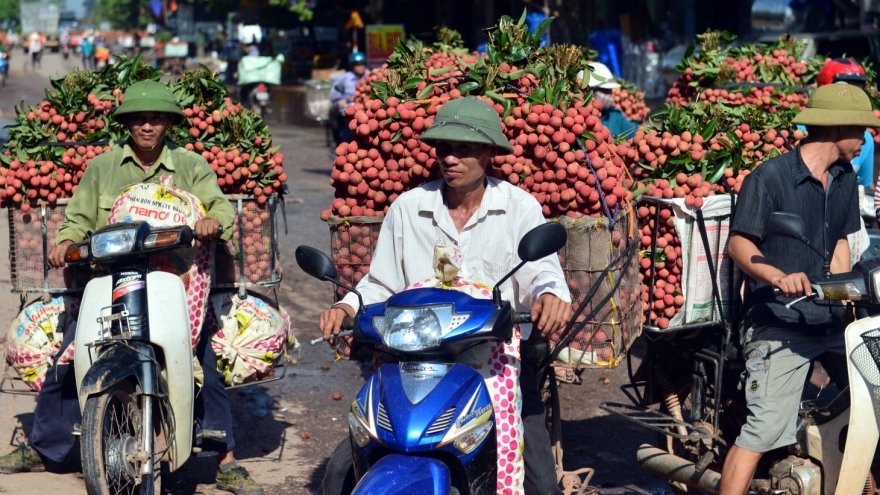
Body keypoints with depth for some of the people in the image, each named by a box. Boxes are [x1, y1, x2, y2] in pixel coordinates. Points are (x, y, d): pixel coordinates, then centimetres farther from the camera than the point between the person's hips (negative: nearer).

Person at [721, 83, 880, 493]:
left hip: (832, 321, 7)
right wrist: (779, 277, -30)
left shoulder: (845, 178, 14)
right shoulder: (769, 177, -8)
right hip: (780, 324, -7)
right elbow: (740, 244, -12)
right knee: (765, 428, -15)